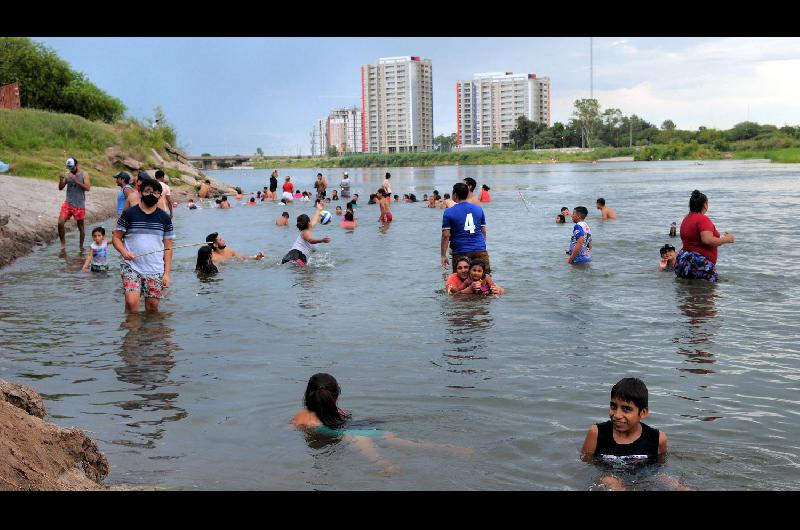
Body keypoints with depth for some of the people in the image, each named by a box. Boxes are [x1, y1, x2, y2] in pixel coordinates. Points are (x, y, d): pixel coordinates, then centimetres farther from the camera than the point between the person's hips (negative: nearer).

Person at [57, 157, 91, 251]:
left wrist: (76, 181, -24)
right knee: (60, 223, -10)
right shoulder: (67, 174, 5)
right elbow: (61, 188, 6)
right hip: (68, 203, 3)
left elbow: (88, 188, -16)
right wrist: (61, 180, -13)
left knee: (81, 226, 7)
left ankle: (81, 246, 21)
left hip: (79, 205, -2)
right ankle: (63, 244, 6)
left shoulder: (84, 174, -4)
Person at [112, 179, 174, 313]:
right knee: (131, 302, -16)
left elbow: (168, 247, 8)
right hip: (131, 267, -2)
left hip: (156, 270, 2)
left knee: (152, 306, 3)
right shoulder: (129, 214, 2)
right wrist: (123, 251, -17)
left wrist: (166, 273, 1)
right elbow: (116, 237, 5)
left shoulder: (165, 218, 7)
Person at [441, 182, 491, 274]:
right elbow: (484, 231, 13)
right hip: (480, 251, 3)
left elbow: (446, 235, -8)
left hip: (461, 252, -3)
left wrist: (443, 255, -4)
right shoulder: (478, 209, 8)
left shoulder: (449, 212, -4)